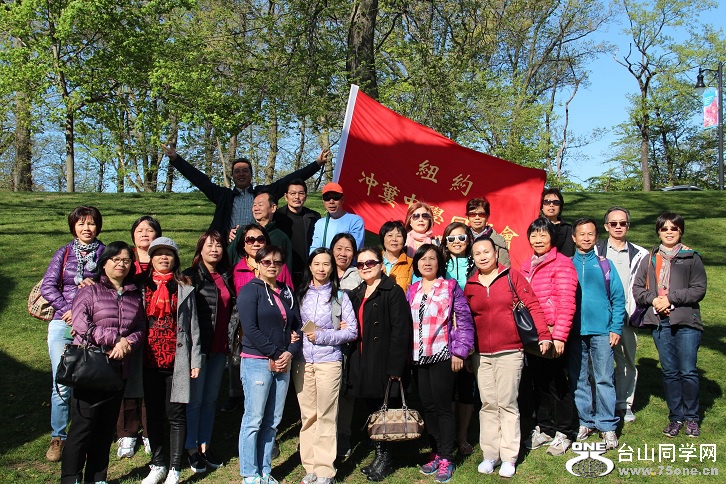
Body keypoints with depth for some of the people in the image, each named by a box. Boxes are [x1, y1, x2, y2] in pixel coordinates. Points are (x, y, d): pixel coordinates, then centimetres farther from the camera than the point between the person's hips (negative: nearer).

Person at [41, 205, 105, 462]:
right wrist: (67, 309, -8)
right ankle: (58, 438, 11)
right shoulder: (63, 253, 11)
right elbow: (47, 286, 4)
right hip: (63, 323, 1)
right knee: (62, 383, -3)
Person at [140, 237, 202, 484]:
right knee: (153, 414, 11)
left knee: (176, 415, 1)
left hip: (177, 360, -2)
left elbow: (193, 325, 5)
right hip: (149, 361, 2)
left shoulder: (184, 288, 5)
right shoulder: (141, 286, 9)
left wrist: (195, 360, 1)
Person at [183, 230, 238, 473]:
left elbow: (234, 308, 15)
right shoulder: (191, 276, -7)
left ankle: (204, 445, 25)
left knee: (211, 399, 14)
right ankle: (192, 448, 16)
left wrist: (230, 336, 4)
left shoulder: (226, 277, 11)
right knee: (195, 399, 3)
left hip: (219, 349, 6)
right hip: (198, 347, -6)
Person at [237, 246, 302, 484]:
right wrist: (275, 353, -13)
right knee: (253, 420, -2)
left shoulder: (287, 292, 15)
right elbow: (250, 329, -12)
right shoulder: (250, 290, -3)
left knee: (273, 421, 9)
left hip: (283, 363, 6)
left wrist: (290, 353, -4)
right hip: (256, 362, -6)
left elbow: (297, 326, 13)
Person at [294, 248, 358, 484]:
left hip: (329, 361, -2)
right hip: (302, 361, 2)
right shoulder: (300, 294, 10)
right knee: (307, 415, 5)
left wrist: (323, 336, -10)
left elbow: (352, 331, 0)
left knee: (326, 416, -2)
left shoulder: (339, 296, 4)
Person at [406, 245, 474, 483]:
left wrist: (459, 350, -11)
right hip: (419, 357, 5)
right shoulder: (411, 291, 11)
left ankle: (446, 458, 9)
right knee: (427, 406, 9)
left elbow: (465, 320, -6)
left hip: (442, 355, -5)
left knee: (443, 406, -1)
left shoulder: (450, 286, -2)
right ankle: (436, 452, 22)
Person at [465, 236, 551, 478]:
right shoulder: (470, 285, 7)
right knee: (488, 404, 8)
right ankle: (490, 454, 18)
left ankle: (509, 457, 11)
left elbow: (533, 305, -5)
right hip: (481, 354, 3)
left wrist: (544, 336, -13)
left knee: (507, 403, 1)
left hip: (510, 352, -3)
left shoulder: (512, 276, -2)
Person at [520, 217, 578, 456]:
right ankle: (543, 428, 27)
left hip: (553, 334, -6)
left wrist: (559, 336, -18)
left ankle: (563, 433, 17)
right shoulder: (527, 266, 13)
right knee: (538, 381, 13)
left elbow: (566, 303, -14)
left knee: (557, 382, 3)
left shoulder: (562, 264, -9)